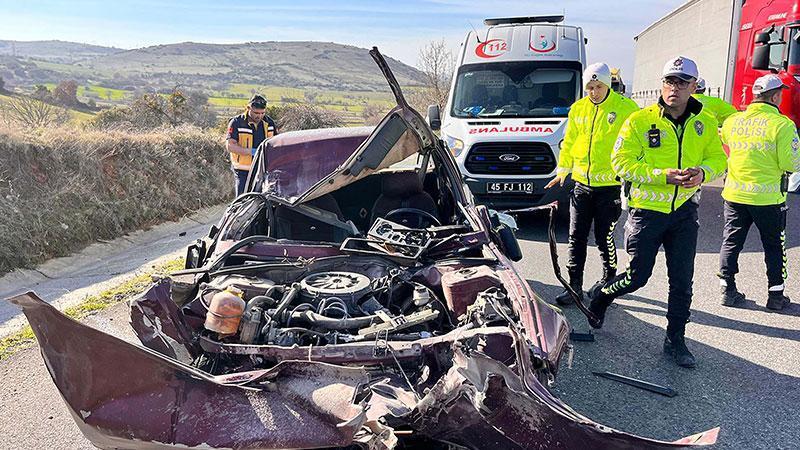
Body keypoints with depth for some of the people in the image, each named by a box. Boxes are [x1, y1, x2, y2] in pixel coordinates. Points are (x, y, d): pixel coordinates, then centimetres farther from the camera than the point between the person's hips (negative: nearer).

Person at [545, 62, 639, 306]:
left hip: (609, 186, -4)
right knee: (576, 238, 5)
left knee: (604, 238, 5)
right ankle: (574, 286, 13)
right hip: (581, 185, 4)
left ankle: (609, 279, 27)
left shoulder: (626, 108, -4)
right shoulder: (578, 109, 8)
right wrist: (562, 170, 14)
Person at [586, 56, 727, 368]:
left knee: (682, 281, 8)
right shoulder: (640, 120, -8)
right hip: (647, 210, -4)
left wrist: (702, 172, -13)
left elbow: (718, 159, 10)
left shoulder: (705, 123, 4)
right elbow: (621, 163, -12)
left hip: (684, 212, 4)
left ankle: (675, 340, 23)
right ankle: (599, 296, 31)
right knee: (637, 276, 1)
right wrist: (663, 175, -22)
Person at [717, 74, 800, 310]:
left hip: (734, 194, 4)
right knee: (774, 247, 12)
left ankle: (727, 290, 16)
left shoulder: (733, 121, 0)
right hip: (768, 198, -3)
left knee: (731, 242, 13)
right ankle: (775, 295, 19)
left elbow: (720, 138, 23)